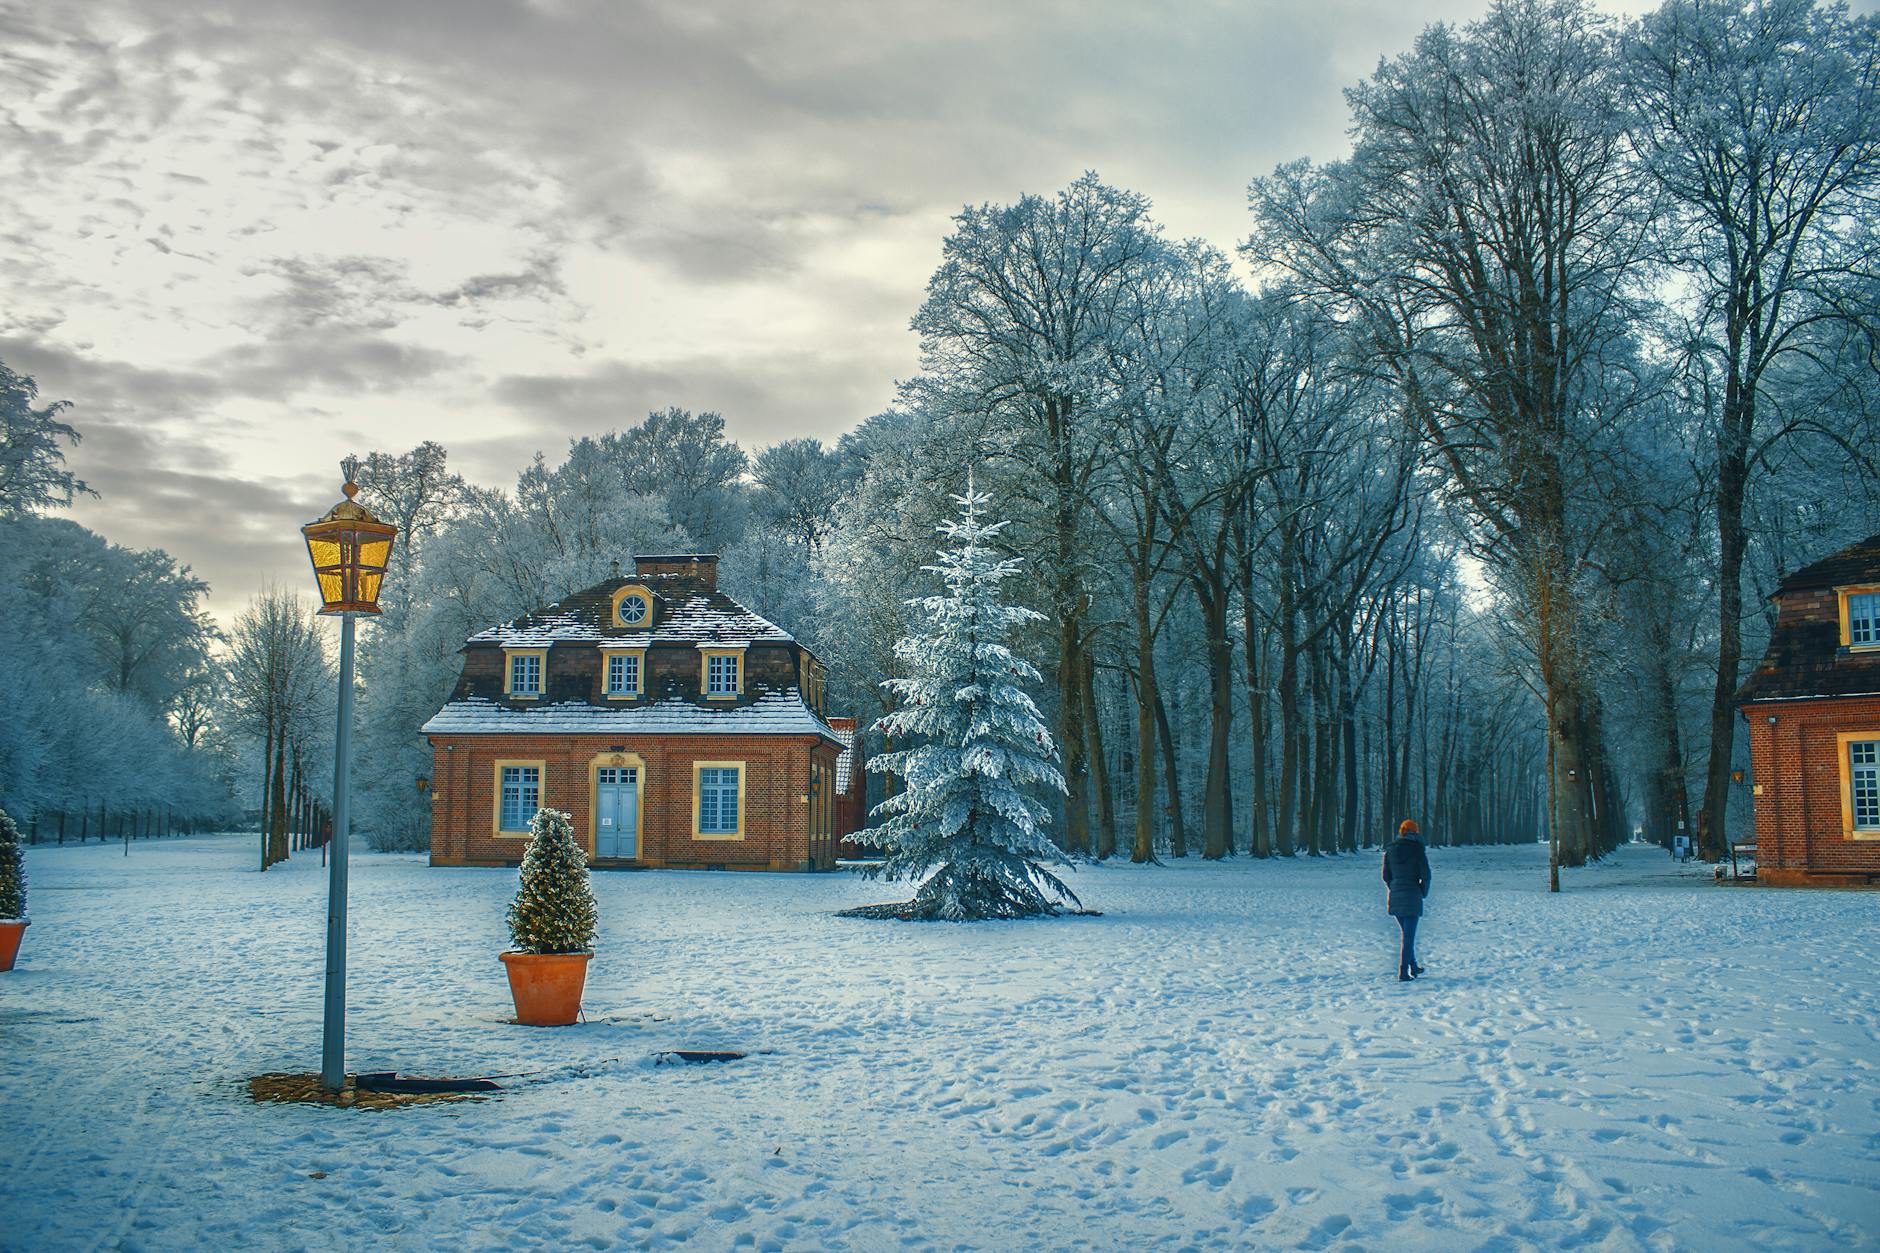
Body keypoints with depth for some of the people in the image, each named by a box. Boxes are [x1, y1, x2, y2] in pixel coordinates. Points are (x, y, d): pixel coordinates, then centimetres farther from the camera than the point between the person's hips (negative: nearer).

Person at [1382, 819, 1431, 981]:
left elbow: (1386, 876, 7)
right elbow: (1426, 875, -9)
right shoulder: (1417, 849, -8)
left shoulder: (1390, 849, 4)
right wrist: (1423, 893, 5)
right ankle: (1403, 972, -5)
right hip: (1412, 897, -4)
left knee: (1407, 933, 21)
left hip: (1395, 897, 4)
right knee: (1409, 936, -1)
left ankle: (1413, 966, 30)